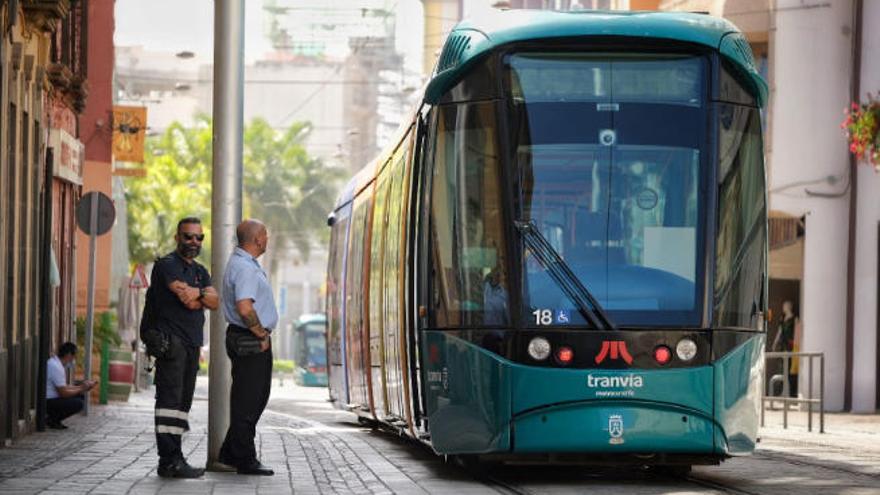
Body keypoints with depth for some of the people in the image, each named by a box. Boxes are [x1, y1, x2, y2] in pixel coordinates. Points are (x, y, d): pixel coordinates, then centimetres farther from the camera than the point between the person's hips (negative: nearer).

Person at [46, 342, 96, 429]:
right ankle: (52, 420, -7)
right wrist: (81, 389, -6)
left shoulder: (55, 362, 10)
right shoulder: (56, 367, -22)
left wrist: (80, 386, 10)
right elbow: (63, 393, -20)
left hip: (52, 398, 10)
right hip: (48, 402, -10)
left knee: (80, 397, 14)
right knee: (78, 403, -21)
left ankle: (54, 419, 8)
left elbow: (63, 387, 19)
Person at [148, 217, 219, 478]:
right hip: (171, 341, -9)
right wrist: (198, 296, 4)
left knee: (183, 402, 7)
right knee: (170, 398, -14)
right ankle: (170, 460, -20)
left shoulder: (200, 271, 22)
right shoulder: (167, 265, -5)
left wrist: (198, 293, -13)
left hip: (192, 344, 9)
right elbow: (188, 300, -15)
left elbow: (215, 302, 5)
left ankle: (173, 459, 8)